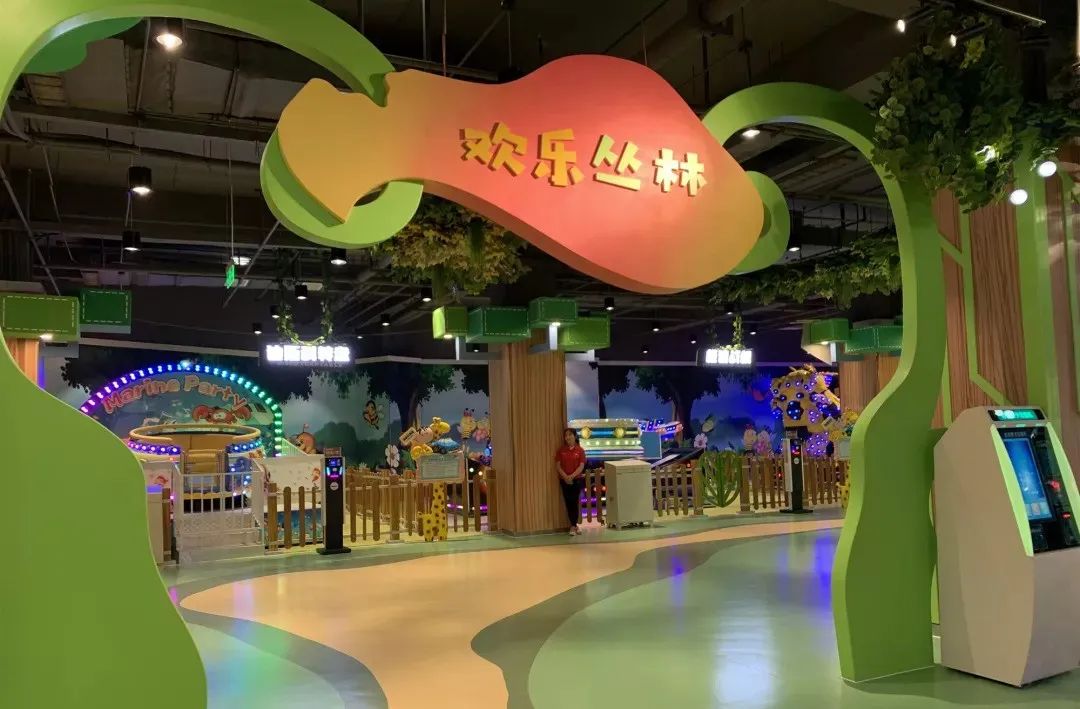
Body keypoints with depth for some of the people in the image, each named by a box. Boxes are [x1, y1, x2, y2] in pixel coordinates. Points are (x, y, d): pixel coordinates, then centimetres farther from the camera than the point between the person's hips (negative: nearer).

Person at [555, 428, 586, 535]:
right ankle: (573, 525, 10)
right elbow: (557, 465, 0)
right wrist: (565, 476, -15)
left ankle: (573, 525, 9)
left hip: (577, 480, -2)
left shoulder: (580, 450, -1)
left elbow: (581, 466, -7)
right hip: (564, 480, 2)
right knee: (568, 502, 2)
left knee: (575, 502, 0)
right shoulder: (561, 450, 4)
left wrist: (572, 476, -18)